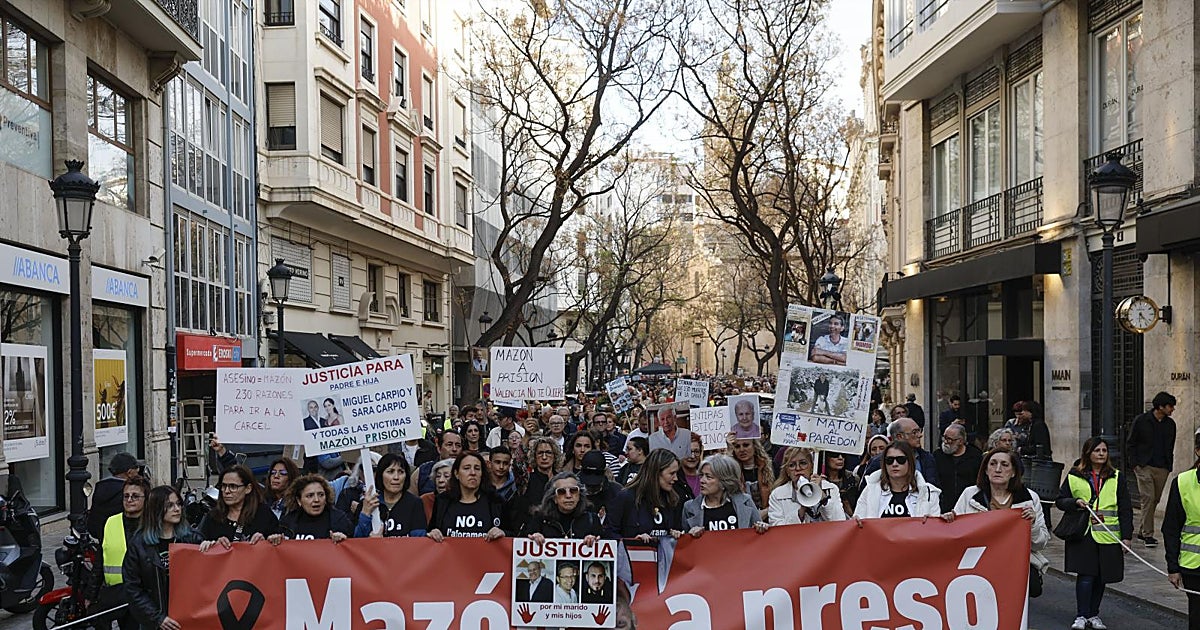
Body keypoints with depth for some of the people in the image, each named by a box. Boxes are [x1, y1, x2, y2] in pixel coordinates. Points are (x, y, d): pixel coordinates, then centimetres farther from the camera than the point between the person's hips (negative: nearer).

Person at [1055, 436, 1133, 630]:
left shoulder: (1117, 477, 8)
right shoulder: (1074, 476, 4)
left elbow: (1125, 509, 7)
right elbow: (1060, 501, 10)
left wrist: (1126, 535, 0)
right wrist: (1075, 502, -11)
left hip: (1108, 535, 2)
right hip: (1082, 534, -2)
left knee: (1101, 577, 8)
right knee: (1085, 575, -8)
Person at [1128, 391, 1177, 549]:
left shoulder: (1170, 424, 10)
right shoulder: (1141, 421, -4)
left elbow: (1170, 447, 19)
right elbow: (1130, 444, 1)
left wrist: (1169, 467, 11)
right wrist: (1136, 464, -6)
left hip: (1162, 469, 5)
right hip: (1144, 466, -5)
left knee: (1155, 500, 7)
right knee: (1148, 498, -12)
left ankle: (1141, 532, 19)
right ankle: (1148, 535, -9)